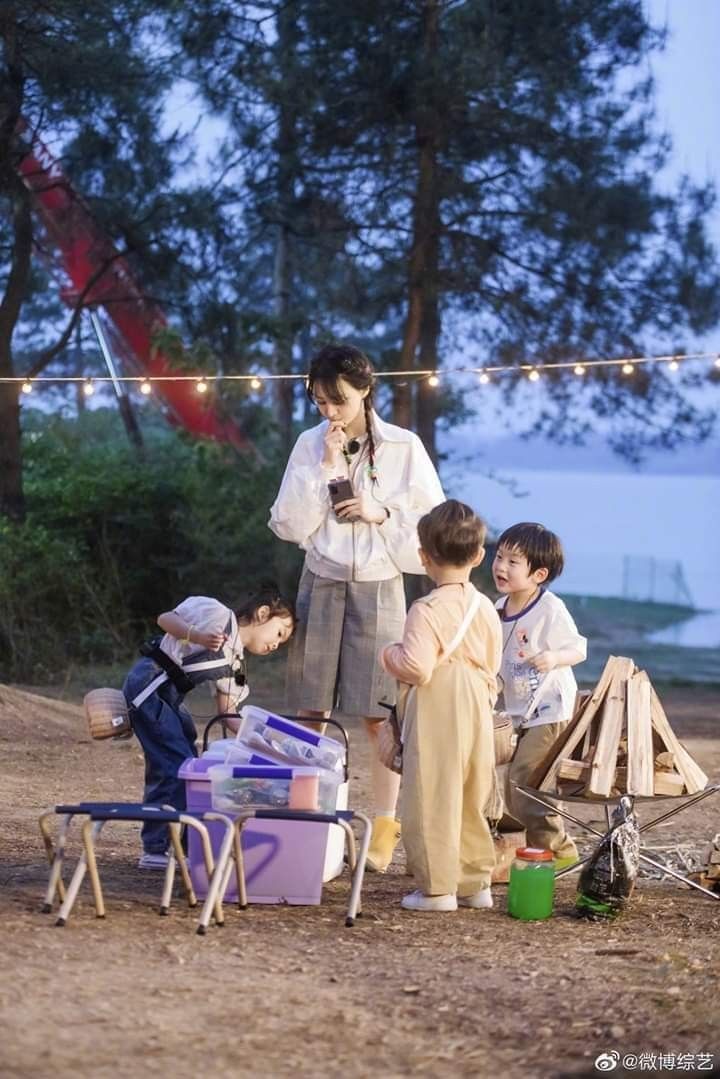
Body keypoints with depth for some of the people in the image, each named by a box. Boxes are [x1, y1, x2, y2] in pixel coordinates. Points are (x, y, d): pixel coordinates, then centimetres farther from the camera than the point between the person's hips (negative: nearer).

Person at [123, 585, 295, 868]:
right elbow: (165, 619, -11)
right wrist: (198, 637, -26)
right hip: (149, 683, -10)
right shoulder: (218, 615, -8)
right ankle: (156, 850, -10)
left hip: (170, 696, 10)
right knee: (177, 764, -12)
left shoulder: (235, 664, 14)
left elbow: (227, 712, 11)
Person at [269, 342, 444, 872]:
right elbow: (289, 525, -3)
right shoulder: (311, 446, 2)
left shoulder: (404, 447, -3)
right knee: (311, 710, 1)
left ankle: (386, 827, 6)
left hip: (379, 588, -2)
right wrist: (326, 469, -10)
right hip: (321, 585, 2)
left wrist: (381, 514, -13)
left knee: (379, 713, -1)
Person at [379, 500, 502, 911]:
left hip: (436, 714, -7)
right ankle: (475, 881, 23)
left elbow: (417, 667, -23)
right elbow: (492, 664, 12)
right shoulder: (486, 608, 5)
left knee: (432, 800, 0)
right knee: (471, 800, 16)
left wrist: (390, 655, -5)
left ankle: (438, 888, 1)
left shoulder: (427, 611, -16)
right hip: (478, 709, 7)